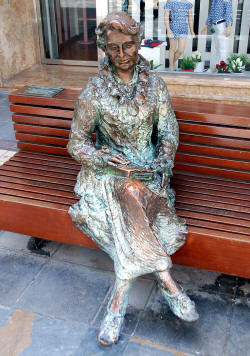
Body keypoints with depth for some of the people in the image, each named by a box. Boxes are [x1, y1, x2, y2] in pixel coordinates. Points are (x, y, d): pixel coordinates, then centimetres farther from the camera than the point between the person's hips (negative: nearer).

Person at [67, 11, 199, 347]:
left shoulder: (154, 84, 3)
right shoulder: (94, 90, -5)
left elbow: (169, 131, 3)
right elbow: (77, 144, -2)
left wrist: (162, 163, -17)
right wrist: (106, 160, -19)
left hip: (148, 167, 2)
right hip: (110, 167, -2)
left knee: (139, 198, -33)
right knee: (132, 191, -36)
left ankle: (120, 295, -25)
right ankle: (167, 282, -30)